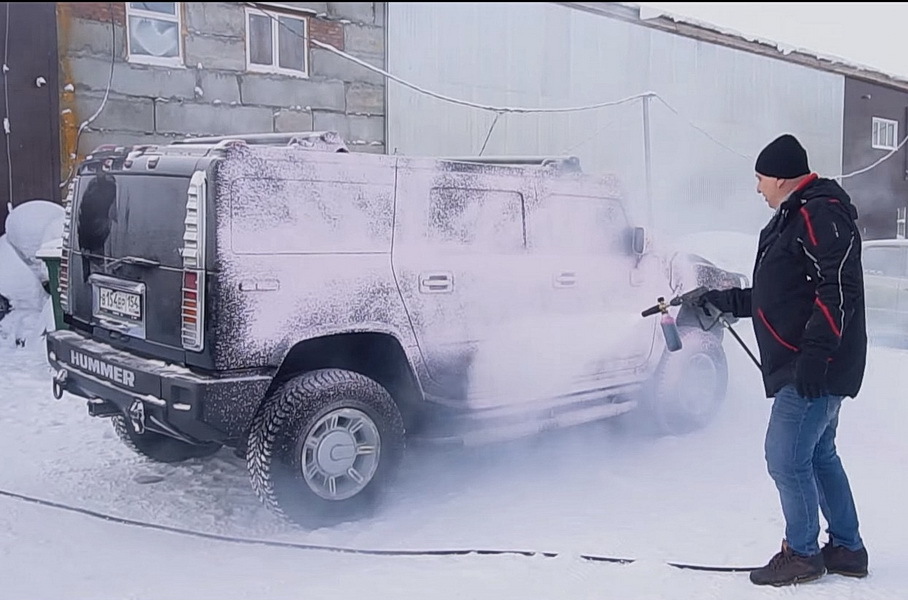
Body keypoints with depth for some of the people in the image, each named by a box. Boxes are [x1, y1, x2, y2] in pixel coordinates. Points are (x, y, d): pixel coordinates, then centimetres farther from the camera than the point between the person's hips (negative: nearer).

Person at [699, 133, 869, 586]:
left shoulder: (821, 213, -15)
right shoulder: (791, 219, 18)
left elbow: (839, 288, -23)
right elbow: (775, 295, 24)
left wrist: (814, 352, -27)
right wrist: (723, 300, 22)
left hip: (815, 368, -11)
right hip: (803, 366, 11)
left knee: (785, 457, -4)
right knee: (818, 455, 16)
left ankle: (802, 553, 12)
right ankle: (847, 549, 28)